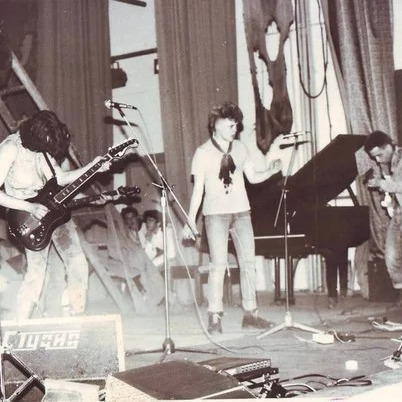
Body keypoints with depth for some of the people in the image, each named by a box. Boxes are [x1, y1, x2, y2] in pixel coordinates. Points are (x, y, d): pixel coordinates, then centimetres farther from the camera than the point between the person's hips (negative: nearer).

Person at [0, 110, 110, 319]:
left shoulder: (41, 146, 3)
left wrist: (93, 167, 1)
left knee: (77, 263, 1)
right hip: (31, 216, -7)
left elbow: (59, 178, 11)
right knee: (36, 270, -13)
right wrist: (30, 207, -24)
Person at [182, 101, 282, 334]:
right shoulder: (203, 153, -2)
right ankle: (215, 317, -5)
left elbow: (253, 177, 15)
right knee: (219, 265, -10)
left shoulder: (240, 148, 10)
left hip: (241, 212, 5)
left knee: (248, 262, 4)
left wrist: (271, 171, -5)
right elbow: (198, 189, -3)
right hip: (216, 213, -5)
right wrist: (191, 220, -9)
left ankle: (250, 313, 11)